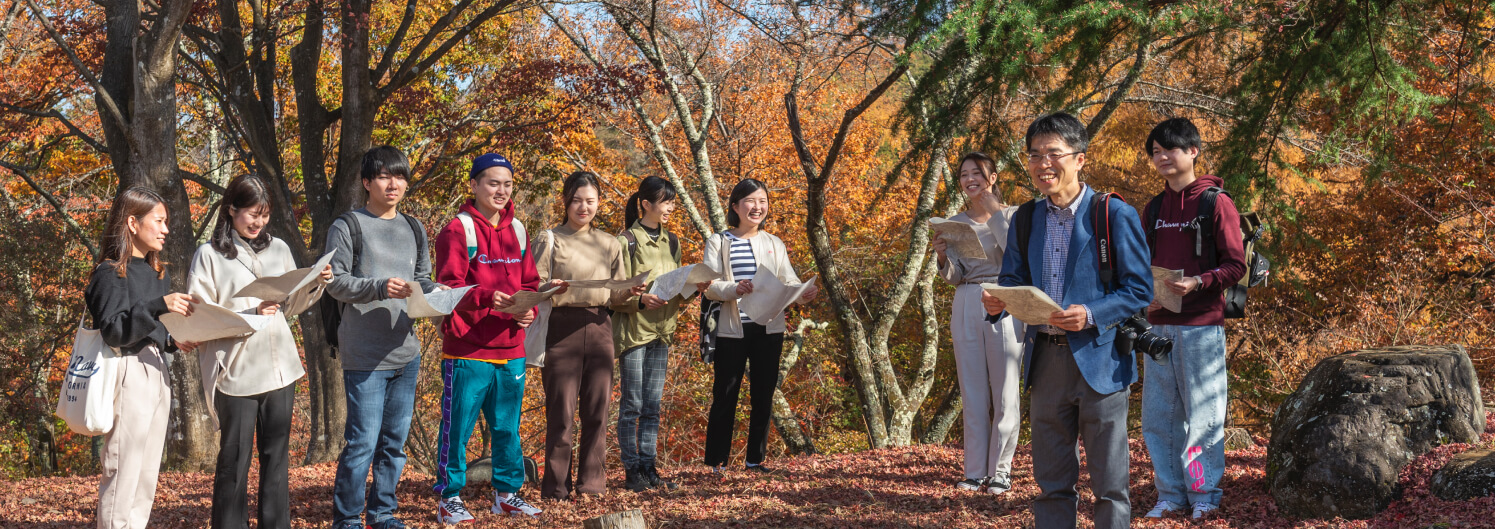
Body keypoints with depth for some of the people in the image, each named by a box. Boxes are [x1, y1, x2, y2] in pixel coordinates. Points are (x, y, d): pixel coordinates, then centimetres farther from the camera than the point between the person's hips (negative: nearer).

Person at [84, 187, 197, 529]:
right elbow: (113, 332, -20)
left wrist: (172, 341, 6)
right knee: (122, 474, -9)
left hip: (156, 372, 8)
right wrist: (157, 306, -31)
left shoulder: (156, 272, 16)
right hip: (128, 374, -8)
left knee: (147, 476, 9)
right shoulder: (111, 273, -8)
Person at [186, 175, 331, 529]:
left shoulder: (277, 249, 12)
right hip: (236, 373, -4)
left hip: (280, 368, 5)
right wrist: (250, 313, -19)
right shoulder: (210, 255, -3)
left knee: (277, 456, 11)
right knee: (235, 459, 3)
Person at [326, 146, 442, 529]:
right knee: (362, 442, -7)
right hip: (365, 356, -6)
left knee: (395, 441, 12)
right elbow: (335, 281, -9)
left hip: (406, 352, 6)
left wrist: (432, 295, -2)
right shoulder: (347, 227, -3)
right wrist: (380, 288, -22)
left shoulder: (414, 229, 16)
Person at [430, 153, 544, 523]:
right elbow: (448, 288, -13)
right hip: (467, 350, -6)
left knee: (507, 427, 12)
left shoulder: (517, 230, 14)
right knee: (458, 426, 0)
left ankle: (506, 493, 23)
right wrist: (487, 298, -29)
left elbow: (530, 282, 17)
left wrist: (529, 309, -4)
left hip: (510, 350, 6)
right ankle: (449, 498, 10)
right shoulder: (458, 230, -6)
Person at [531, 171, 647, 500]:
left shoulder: (609, 245, 16)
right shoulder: (549, 240, 5)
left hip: (598, 328, 4)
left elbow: (614, 297, 14)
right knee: (561, 410, -6)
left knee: (598, 409, 2)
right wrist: (551, 289, -23)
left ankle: (591, 483, 10)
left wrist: (630, 292, -8)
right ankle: (556, 487, 0)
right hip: (561, 328, -4)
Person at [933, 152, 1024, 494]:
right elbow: (954, 277, 9)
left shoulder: (1011, 215, 1)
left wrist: (995, 213, -12)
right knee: (971, 391, 5)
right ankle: (975, 471, 10)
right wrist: (942, 258, -12)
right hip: (966, 306, 4)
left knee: (1004, 390, -2)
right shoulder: (956, 222, 12)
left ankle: (1000, 470, 4)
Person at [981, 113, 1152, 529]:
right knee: (1051, 482, 11)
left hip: (1098, 359, -4)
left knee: (1109, 484, 2)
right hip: (1045, 360, 5)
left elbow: (1139, 290, -7)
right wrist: (997, 303, -9)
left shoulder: (1116, 216, -5)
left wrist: (1090, 316, -23)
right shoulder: (1025, 219, 10)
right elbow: (1013, 282, 15)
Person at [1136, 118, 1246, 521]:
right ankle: (1170, 495, 15)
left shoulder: (1216, 203, -3)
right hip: (1159, 324, 6)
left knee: (1201, 413, 0)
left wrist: (1196, 283, -23)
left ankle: (1205, 496, 9)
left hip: (1201, 325, -6)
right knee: (1158, 415, 7)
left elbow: (1235, 265, -7)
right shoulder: (1155, 208, 15)